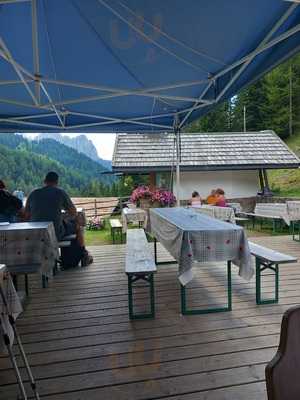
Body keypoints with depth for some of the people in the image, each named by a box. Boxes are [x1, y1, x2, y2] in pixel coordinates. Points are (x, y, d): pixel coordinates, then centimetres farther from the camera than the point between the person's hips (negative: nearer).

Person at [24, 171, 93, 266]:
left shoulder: (33, 193, 4)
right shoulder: (60, 192, -6)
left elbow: (26, 216, 8)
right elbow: (74, 213, 1)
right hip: (56, 233, -4)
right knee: (78, 227, 21)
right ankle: (84, 256, 32)